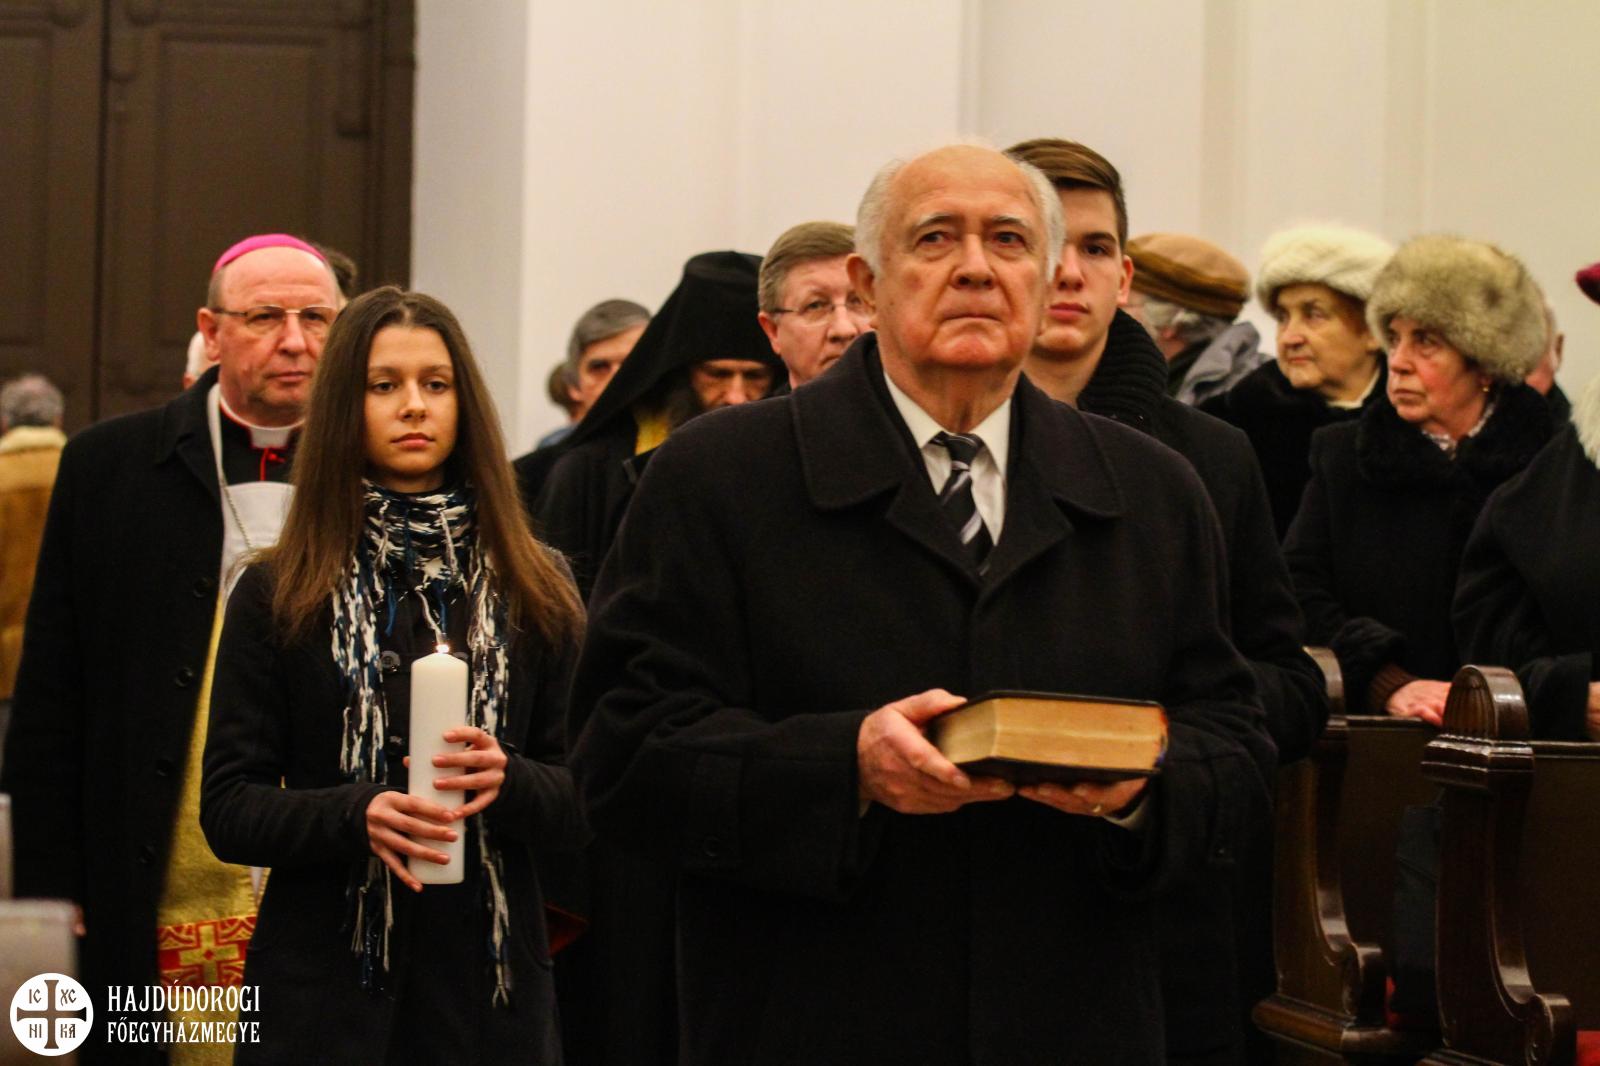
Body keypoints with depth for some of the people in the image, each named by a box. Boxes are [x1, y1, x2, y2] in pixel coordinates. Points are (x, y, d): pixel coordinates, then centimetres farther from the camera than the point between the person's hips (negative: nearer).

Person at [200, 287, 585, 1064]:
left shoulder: (534, 592, 7)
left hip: (490, 982, 2)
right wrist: (353, 816, -19)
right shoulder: (276, 594, 2)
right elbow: (228, 809, -1)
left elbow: (581, 805, 6)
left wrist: (507, 782, -15)